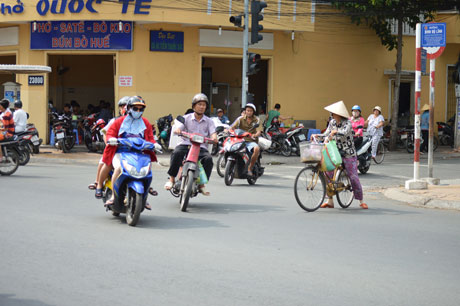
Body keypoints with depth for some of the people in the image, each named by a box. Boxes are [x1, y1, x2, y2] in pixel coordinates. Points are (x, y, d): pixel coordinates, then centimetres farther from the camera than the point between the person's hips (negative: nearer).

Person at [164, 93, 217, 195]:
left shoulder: (209, 121, 14)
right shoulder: (186, 118, 12)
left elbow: (213, 133, 2)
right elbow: (178, 128, 0)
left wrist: (214, 138, -23)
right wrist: (178, 130, -26)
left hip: (201, 147, 1)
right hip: (186, 144, -1)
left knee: (208, 158, -30)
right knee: (176, 153, -33)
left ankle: (202, 185, -18)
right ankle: (172, 179, -19)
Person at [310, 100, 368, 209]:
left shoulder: (347, 123, -12)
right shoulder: (332, 122, 5)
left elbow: (345, 133, -30)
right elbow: (327, 135, 6)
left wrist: (335, 132, -42)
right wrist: (317, 135, -9)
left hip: (348, 154, -5)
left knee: (353, 177, -6)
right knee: (328, 174, -4)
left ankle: (361, 201, 5)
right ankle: (330, 201, 6)